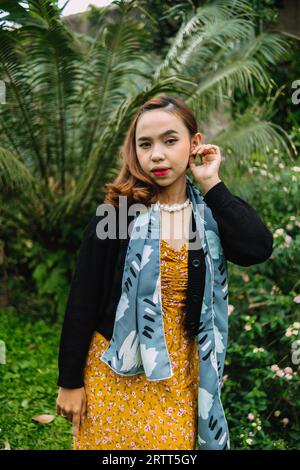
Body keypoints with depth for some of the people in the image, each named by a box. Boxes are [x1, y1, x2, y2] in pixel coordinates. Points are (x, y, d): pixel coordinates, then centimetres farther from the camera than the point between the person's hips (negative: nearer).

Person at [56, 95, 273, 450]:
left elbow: (258, 248, -22)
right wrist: (70, 381, -6)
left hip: (178, 370, 2)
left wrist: (211, 184, -16)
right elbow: (82, 301, -7)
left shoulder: (209, 214, -2)